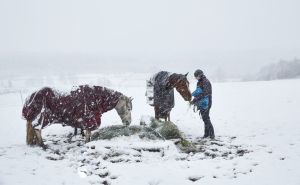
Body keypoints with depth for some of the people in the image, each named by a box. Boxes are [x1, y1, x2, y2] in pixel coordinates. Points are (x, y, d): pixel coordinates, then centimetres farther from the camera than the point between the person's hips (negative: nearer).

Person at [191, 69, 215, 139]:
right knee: (204, 118, 13)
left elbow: (204, 94, -26)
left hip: (205, 104, -9)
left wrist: (195, 99, -28)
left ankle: (212, 134, -4)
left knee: (206, 118, -10)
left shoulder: (206, 82, -16)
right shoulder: (199, 82, 13)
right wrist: (195, 99, 6)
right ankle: (207, 133, 21)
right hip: (201, 104, 9)